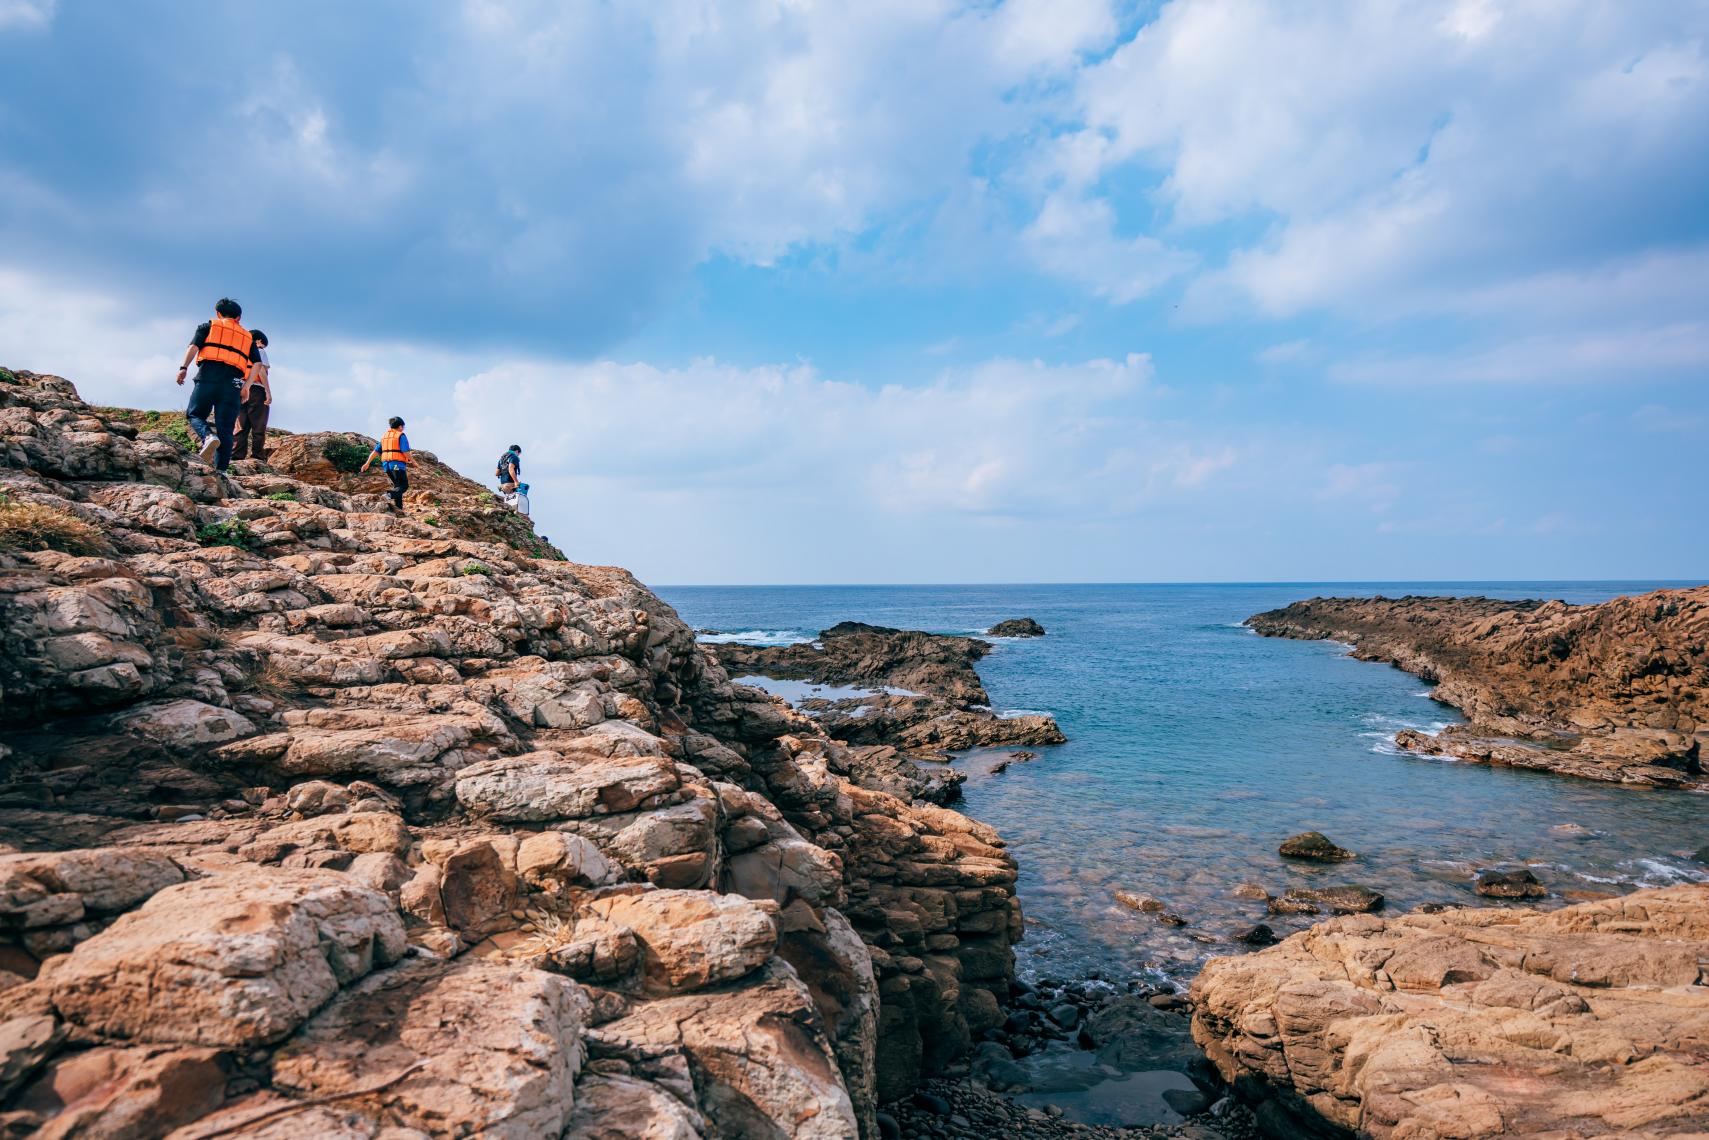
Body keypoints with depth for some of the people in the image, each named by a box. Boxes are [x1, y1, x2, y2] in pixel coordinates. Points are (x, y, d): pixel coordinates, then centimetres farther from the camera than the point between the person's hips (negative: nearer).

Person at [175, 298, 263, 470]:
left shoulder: (208, 326, 20)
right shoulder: (248, 337, 25)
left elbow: (194, 346, 2)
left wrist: (184, 368, -5)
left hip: (208, 376, -1)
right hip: (233, 382, 2)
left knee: (195, 414, 13)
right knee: (225, 429, 0)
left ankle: (208, 436, -20)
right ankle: (220, 471, -8)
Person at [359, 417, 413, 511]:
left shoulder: (384, 436, 17)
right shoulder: (401, 436, -4)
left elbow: (375, 451, 13)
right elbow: (405, 452, -14)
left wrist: (367, 463, 12)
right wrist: (410, 459, 5)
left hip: (386, 464, 7)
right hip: (398, 464, -7)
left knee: (397, 485, 15)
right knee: (404, 486, -4)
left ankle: (398, 508, 6)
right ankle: (389, 495, -30)